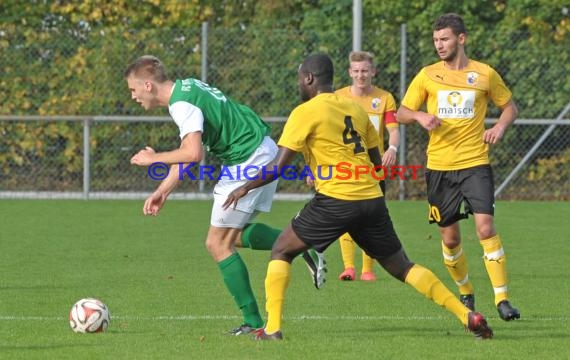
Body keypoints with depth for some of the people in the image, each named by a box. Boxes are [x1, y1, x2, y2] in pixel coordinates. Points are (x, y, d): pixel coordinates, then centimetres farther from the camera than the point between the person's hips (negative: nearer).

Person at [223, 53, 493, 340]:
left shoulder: (306, 112, -4)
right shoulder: (355, 108, 15)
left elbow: (278, 166, -7)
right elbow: (376, 161, 21)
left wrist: (246, 188, 6)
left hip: (335, 201, -6)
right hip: (372, 198, 6)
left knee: (281, 251, 11)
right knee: (402, 267, 12)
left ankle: (272, 328, 0)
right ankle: (468, 316, 1)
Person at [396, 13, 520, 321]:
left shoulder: (484, 74, 3)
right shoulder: (428, 75, 6)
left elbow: (509, 106, 15)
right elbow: (401, 114, 8)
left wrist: (500, 127, -6)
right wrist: (419, 116, -14)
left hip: (475, 163, -2)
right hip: (439, 167, 2)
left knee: (485, 227, -17)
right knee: (450, 238, 7)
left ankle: (502, 299, -14)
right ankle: (465, 293, 30)